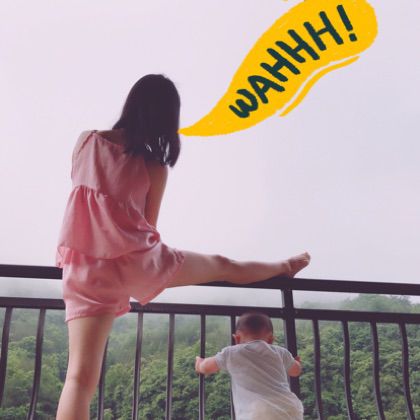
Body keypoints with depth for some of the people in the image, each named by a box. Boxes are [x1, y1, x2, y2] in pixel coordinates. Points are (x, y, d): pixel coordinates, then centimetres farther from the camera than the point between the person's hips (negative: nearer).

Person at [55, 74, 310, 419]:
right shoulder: (155, 167, -2)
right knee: (224, 266, 22)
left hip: (85, 269, 2)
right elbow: (147, 225, 6)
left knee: (81, 377, -3)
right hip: (137, 259, -1)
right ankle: (285, 267, 47)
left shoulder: (85, 141, 5)